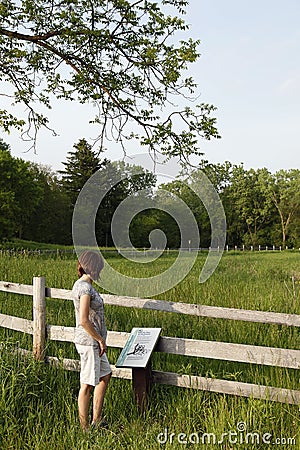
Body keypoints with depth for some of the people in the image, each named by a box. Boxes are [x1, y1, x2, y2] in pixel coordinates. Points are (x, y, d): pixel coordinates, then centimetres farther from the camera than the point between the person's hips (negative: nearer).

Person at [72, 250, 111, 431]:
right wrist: (101, 340, -15)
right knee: (87, 385, 2)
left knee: (105, 375, 20)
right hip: (89, 342, -10)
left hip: (93, 341, 10)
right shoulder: (85, 288, -20)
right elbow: (84, 321, -25)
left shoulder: (82, 284, 10)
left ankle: (96, 420, 29)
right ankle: (85, 428, 16)